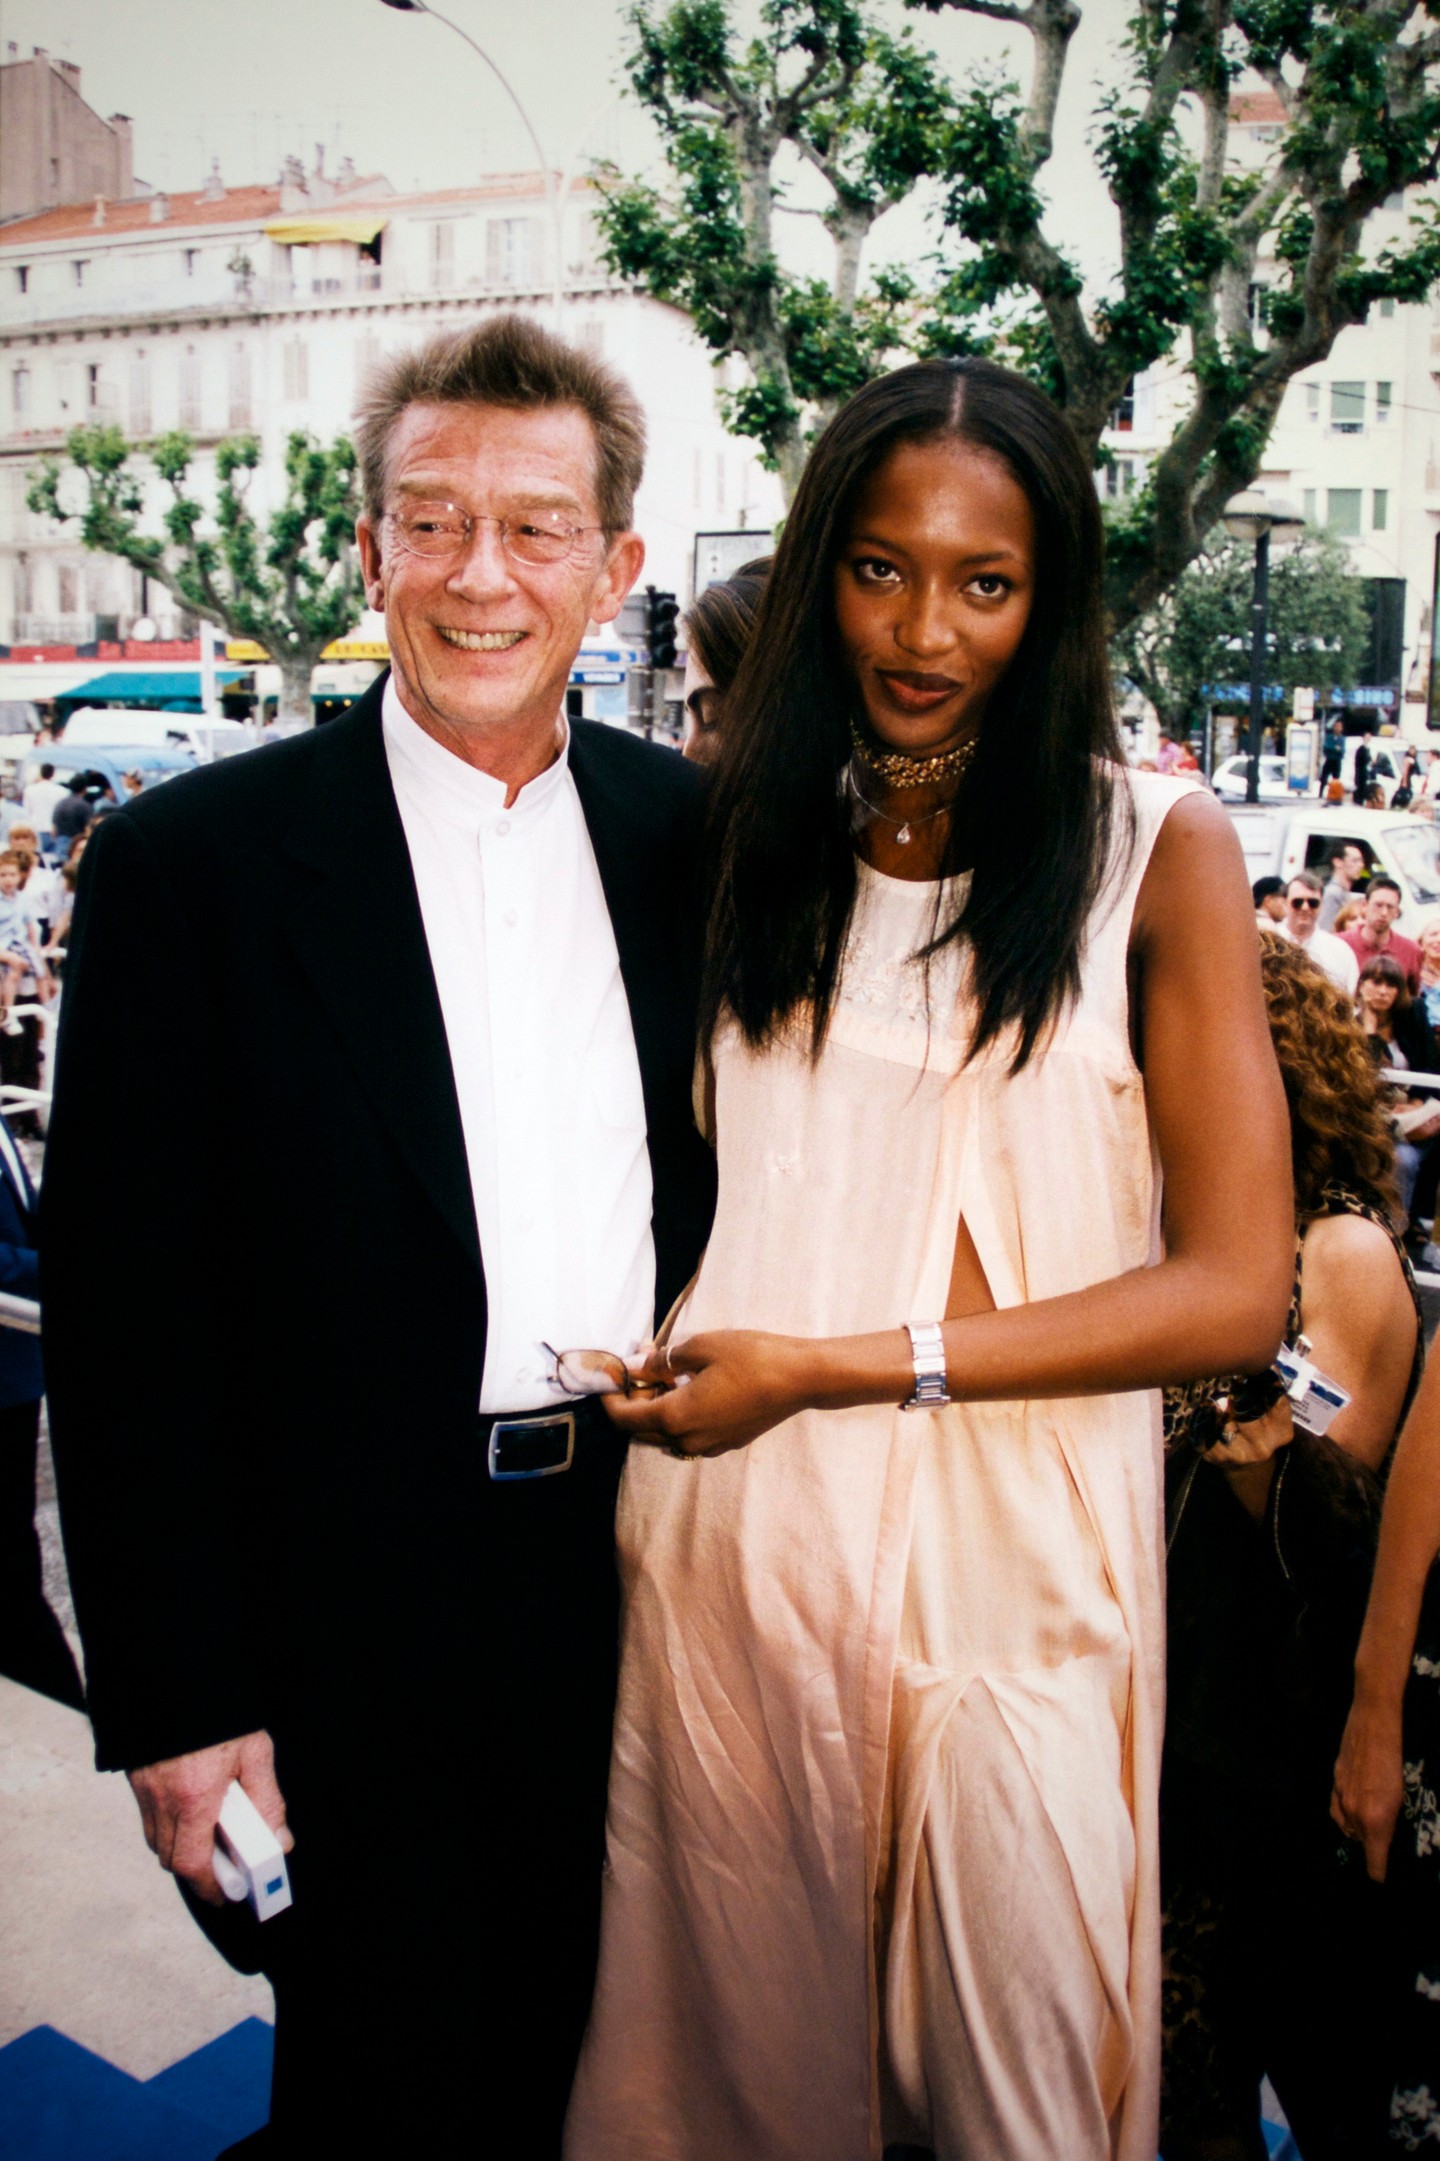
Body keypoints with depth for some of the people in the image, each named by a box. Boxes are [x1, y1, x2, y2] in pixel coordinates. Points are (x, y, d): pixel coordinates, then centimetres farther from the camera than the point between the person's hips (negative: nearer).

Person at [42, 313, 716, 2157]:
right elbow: (118, 1312, -9)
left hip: (643, 1599, 4)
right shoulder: (188, 861, -10)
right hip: (351, 1645, -3)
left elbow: (740, 1206, 8)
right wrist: (176, 1707, -9)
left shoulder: (694, 836, 1)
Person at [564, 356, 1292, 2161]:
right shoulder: (745, 832, 6)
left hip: (1008, 1557, -2)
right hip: (725, 1543, 3)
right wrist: (647, 1366, -1)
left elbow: (1231, 1292, -9)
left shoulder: (1156, 848, -3)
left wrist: (838, 1366, -15)